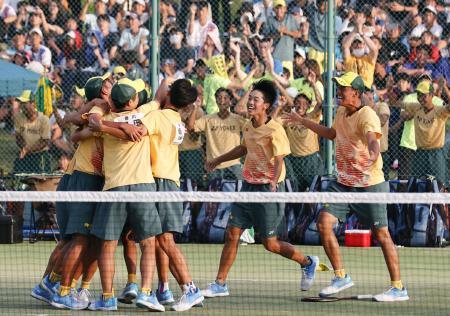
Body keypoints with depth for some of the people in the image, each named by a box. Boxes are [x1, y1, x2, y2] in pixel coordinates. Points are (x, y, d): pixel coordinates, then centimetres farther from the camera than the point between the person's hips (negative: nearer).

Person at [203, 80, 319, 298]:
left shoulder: (274, 130, -16)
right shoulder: (248, 127, 6)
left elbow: (279, 161, -22)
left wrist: (273, 182, -40)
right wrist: (218, 161, 36)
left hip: (268, 189, -7)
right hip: (248, 187, 7)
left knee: (270, 244, -1)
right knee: (231, 235, 1)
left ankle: (307, 263, 23)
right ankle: (220, 284, 6)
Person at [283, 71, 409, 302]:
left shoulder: (367, 116, -18)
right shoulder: (341, 113, 7)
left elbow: (373, 139, -38)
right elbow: (332, 133, 28)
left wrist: (373, 154, -60)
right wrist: (303, 122, 34)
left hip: (369, 184, -8)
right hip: (343, 183, 8)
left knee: (381, 234, -5)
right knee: (324, 223, -4)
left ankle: (398, 288, 3)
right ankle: (340, 277, 10)